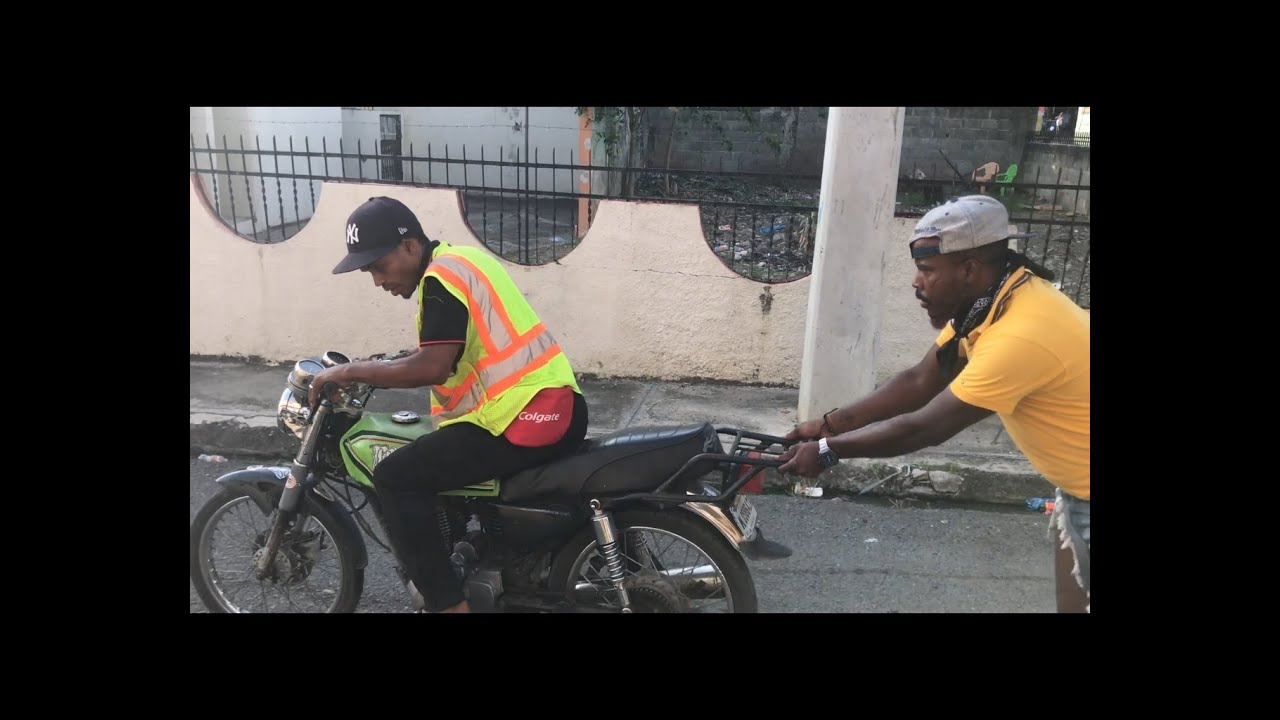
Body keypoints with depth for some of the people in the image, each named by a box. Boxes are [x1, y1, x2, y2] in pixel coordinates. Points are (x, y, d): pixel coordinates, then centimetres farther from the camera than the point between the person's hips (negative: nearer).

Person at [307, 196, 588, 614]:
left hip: (528, 419, -11)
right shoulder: (461, 259, 17)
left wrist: (352, 371, -11)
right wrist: (374, 369, 22)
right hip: (556, 408, 11)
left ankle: (449, 604, -5)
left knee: (395, 478, -9)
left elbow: (432, 367, -21)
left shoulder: (441, 277, -12)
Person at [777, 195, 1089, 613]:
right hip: (1076, 481, 8)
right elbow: (919, 383, -3)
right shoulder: (990, 297, -6)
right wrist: (827, 425, -8)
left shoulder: (1020, 336, -35)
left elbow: (924, 428, -30)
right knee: (1072, 593, 20)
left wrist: (826, 450, -20)